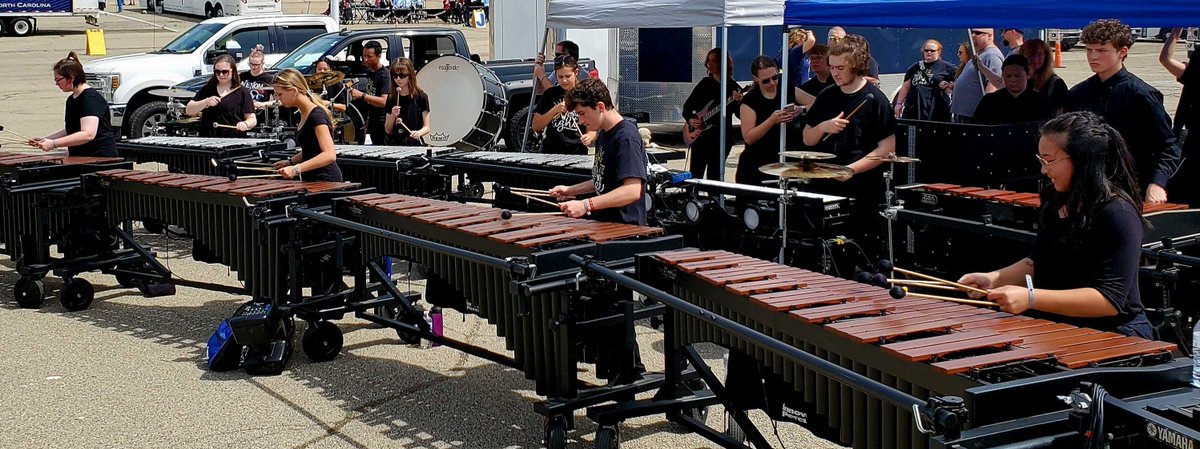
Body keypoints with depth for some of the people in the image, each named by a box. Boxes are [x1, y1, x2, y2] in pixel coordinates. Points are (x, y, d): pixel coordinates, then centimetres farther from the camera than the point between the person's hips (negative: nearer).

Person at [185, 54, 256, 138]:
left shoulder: (242, 92, 4)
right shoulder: (207, 89, 12)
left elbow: (252, 119, 3)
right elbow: (188, 111, 6)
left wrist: (245, 124, -20)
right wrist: (206, 102, -11)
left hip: (234, 140, -1)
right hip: (208, 140, 1)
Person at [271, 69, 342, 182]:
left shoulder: (316, 116, -19)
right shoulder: (305, 114, 9)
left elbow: (329, 155, -30)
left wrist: (296, 169, -35)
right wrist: (290, 161, 9)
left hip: (325, 181, -9)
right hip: (311, 179, 9)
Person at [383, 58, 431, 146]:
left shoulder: (421, 97, -1)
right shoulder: (392, 99, 10)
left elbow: (426, 127, 0)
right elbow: (388, 131, 11)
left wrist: (418, 133, -21)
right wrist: (393, 115, -5)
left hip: (415, 145, -3)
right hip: (396, 145, 3)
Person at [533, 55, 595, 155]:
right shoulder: (550, 94, 4)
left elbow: (592, 130, 2)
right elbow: (536, 127, 1)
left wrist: (588, 138, -21)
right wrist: (555, 110, -14)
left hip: (577, 153, -1)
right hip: (550, 153, 1)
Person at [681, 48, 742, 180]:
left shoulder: (733, 87, -2)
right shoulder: (705, 83, 7)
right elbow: (688, 105, 12)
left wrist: (738, 102, -28)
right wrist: (690, 119, -7)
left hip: (722, 136, -3)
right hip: (700, 134, 3)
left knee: (714, 176, 2)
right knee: (695, 174, 1)